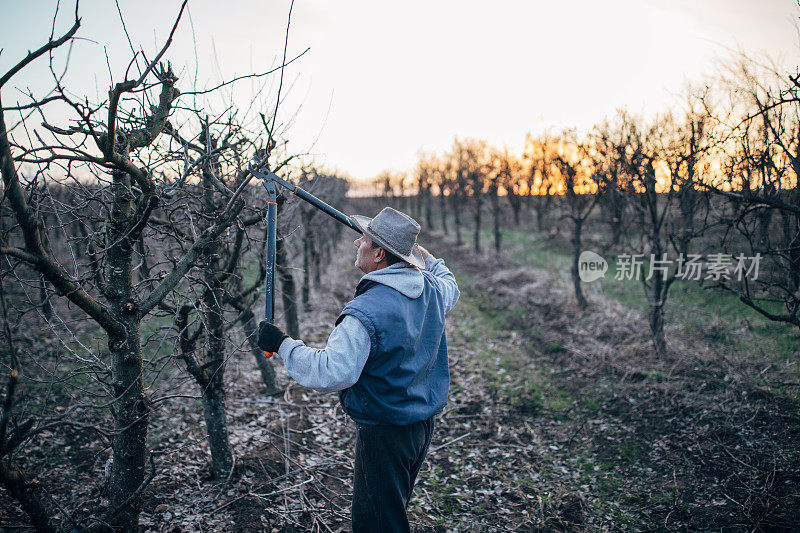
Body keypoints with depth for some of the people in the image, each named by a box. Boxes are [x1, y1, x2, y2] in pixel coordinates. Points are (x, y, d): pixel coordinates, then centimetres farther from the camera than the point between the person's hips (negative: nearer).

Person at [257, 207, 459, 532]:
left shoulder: (365, 312, -28)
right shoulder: (432, 288, -3)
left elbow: (332, 373, -33)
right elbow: (451, 286, 22)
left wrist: (282, 345, -22)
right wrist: (421, 254, 31)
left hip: (384, 432, -8)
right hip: (424, 423, 8)